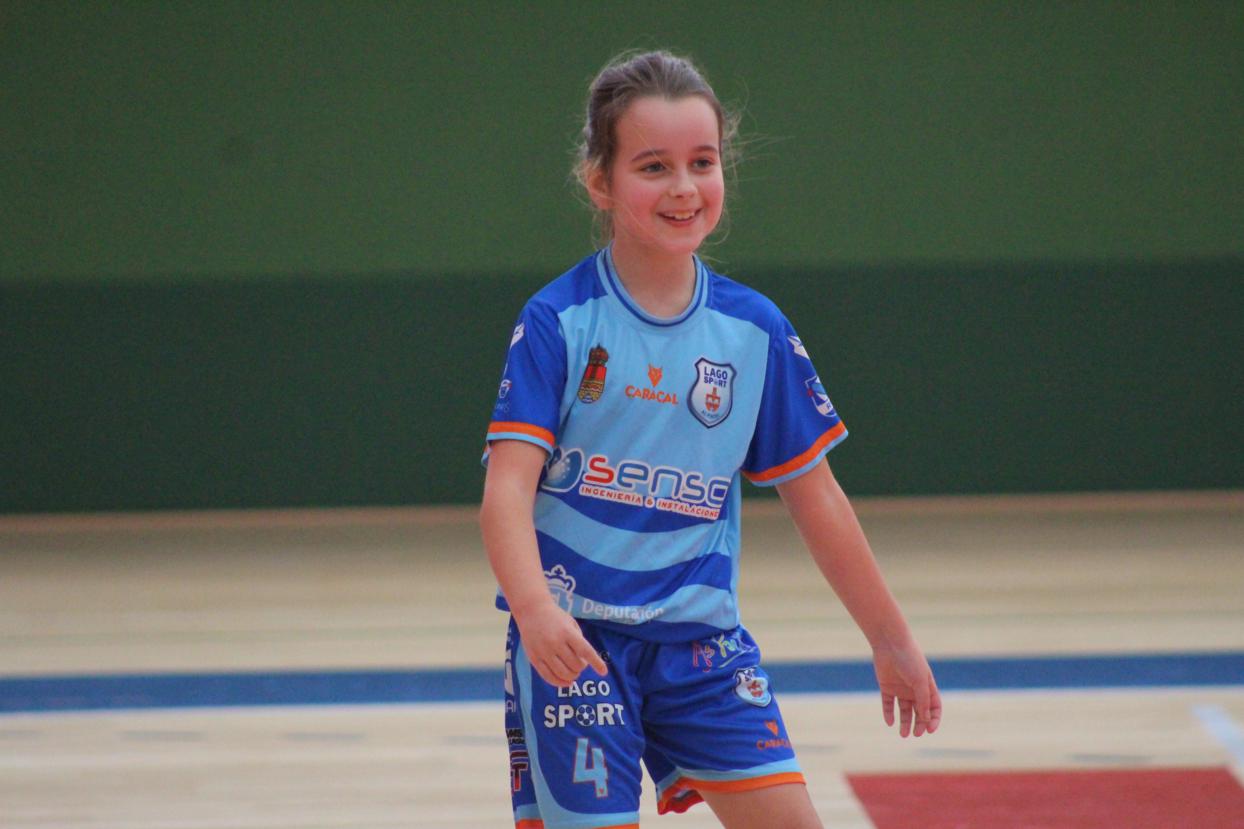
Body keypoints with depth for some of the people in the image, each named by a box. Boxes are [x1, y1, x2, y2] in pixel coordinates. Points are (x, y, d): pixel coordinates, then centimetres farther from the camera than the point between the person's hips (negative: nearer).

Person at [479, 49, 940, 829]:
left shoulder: (756, 330, 3)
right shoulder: (560, 322, -8)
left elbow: (815, 497, 11)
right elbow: (509, 486, -18)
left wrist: (891, 639, 14)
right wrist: (534, 607, -36)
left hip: (700, 638, 3)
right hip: (571, 639, -3)